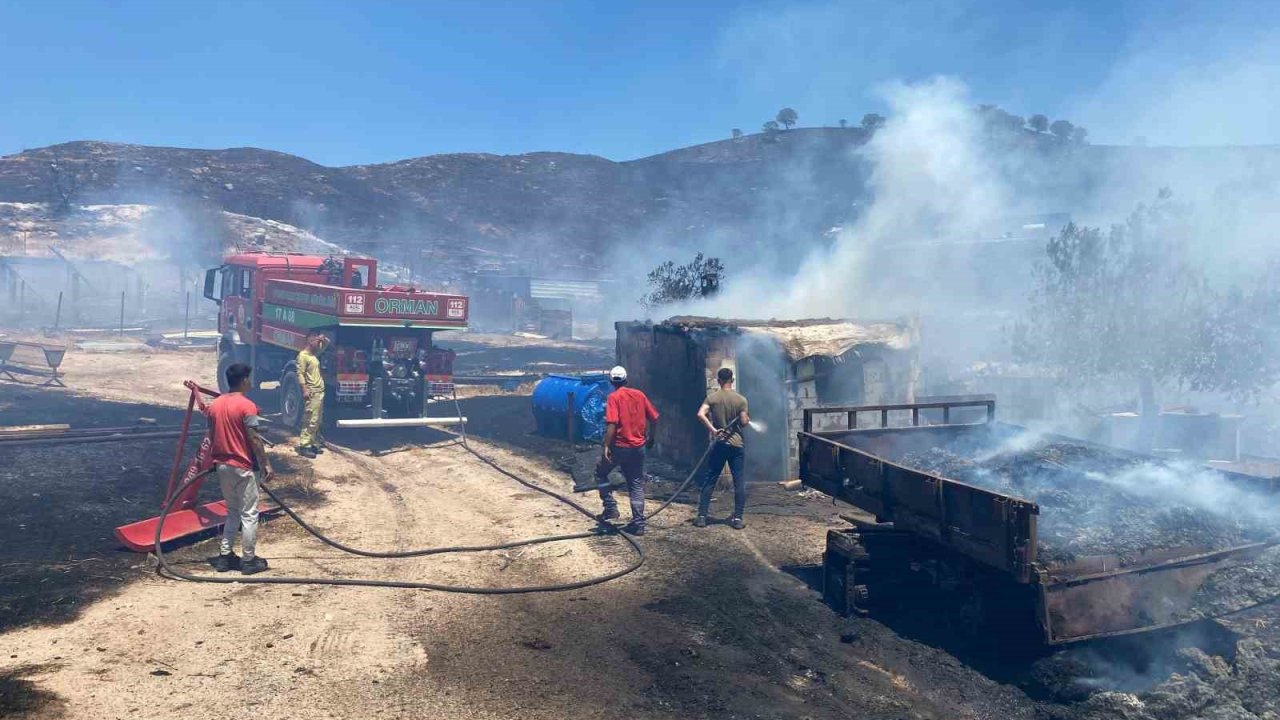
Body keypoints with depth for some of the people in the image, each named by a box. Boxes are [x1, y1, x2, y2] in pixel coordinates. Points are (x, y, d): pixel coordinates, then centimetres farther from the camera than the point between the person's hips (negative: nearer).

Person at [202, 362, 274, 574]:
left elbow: (211, 437, 12)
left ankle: (224, 556, 18)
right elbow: (254, 440, -16)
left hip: (222, 465, 7)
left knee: (232, 511, 18)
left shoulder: (214, 405, 7)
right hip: (243, 467, -7)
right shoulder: (247, 406, -15)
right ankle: (249, 560, 7)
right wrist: (266, 464, -9)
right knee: (249, 514, 2)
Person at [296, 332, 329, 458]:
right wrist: (305, 390, -23)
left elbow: (326, 344, 31)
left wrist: (323, 339, 9)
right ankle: (303, 446, -10)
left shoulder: (314, 354, 16)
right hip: (311, 393, -9)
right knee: (310, 421, -12)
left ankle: (314, 443, 17)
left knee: (317, 421, 12)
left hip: (320, 392, 9)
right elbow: (300, 374, -16)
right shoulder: (303, 355, -8)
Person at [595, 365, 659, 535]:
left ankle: (610, 508, 9)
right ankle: (638, 523, 8)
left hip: (619, 446, -4)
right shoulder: (639, 395, 6)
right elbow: (654, 418, 9)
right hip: (638, 447, 5)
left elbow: (612, 424, -19)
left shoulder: (614, 397, -9)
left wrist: (607, 446, -14)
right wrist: (650, 437, 23)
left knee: (600, 473, 18)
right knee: (636, 484, 11)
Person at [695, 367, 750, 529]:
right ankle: (737, 519, 3)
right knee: (740, 482, 5)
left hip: (719, 444, 0)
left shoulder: (712, 398, -2)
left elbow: (700, 415, -17)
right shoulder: (741, 400, -3)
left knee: (709, 481, 6)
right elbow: (744, 423, -4)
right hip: (737, 444, 0)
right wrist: (748, 419, 17)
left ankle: (701, 517, 5)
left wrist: (713, 429, -12)